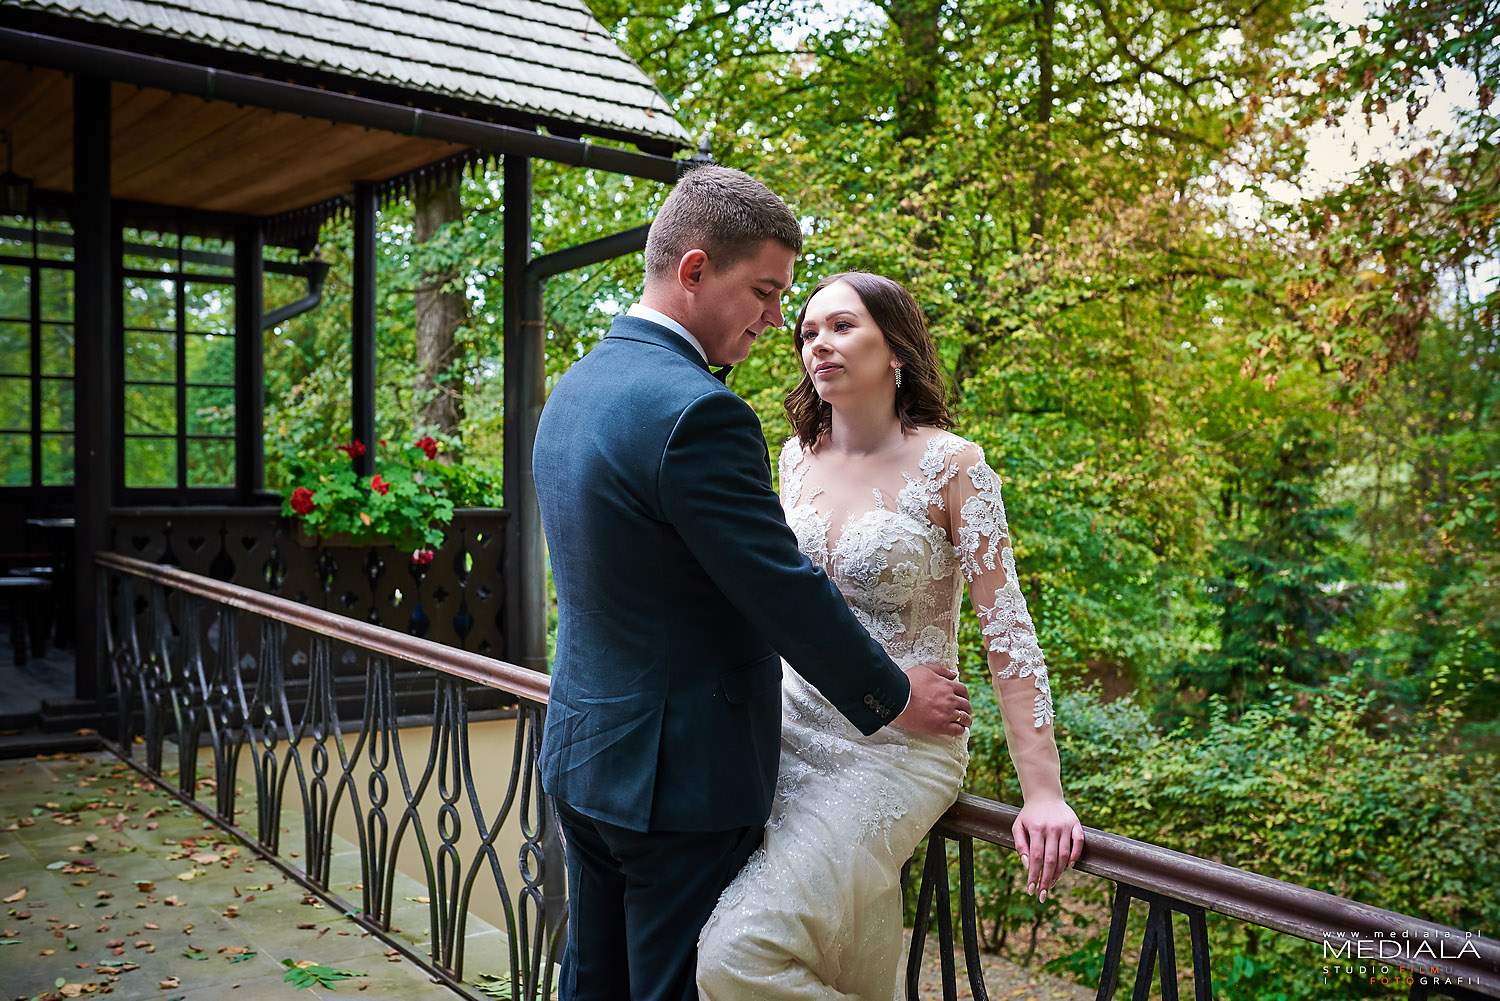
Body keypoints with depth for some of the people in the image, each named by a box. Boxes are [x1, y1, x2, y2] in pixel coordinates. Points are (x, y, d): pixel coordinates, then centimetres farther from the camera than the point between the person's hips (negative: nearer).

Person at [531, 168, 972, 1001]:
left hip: (582, 758, 9)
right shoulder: (696, 411, -24)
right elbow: (784, 589, -20)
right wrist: (894, 699, -5)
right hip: (680, 774, -9)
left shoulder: (575, 388, 7)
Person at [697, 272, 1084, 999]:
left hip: (896, 749, -5)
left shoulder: (949, 464, -10)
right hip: (793, 733, 6)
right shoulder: (798, 457, 6)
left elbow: (1006, 628, -11)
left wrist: (1043, 793, -15)